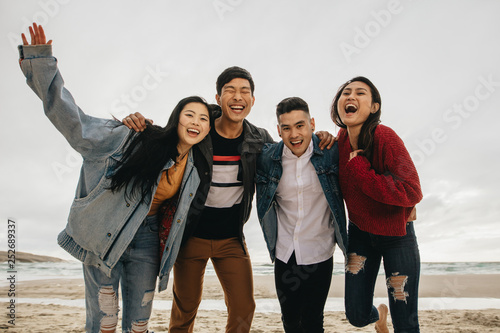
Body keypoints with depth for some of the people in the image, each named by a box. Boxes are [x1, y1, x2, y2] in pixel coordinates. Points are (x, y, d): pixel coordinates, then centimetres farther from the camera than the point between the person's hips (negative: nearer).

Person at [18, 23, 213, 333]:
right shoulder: (135, 141, -16)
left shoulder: (195, 169, 0)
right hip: (104, 235, -4)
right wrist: (41, 64, -24)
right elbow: (75, 124, -18)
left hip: (146, 238, 4)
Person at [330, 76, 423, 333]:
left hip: (395, 234, -4)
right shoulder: (342, 138, -5)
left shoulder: (384, 137, -23)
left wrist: (359, 170, -29)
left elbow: (412, 192, -29)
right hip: (359, 232, 4)